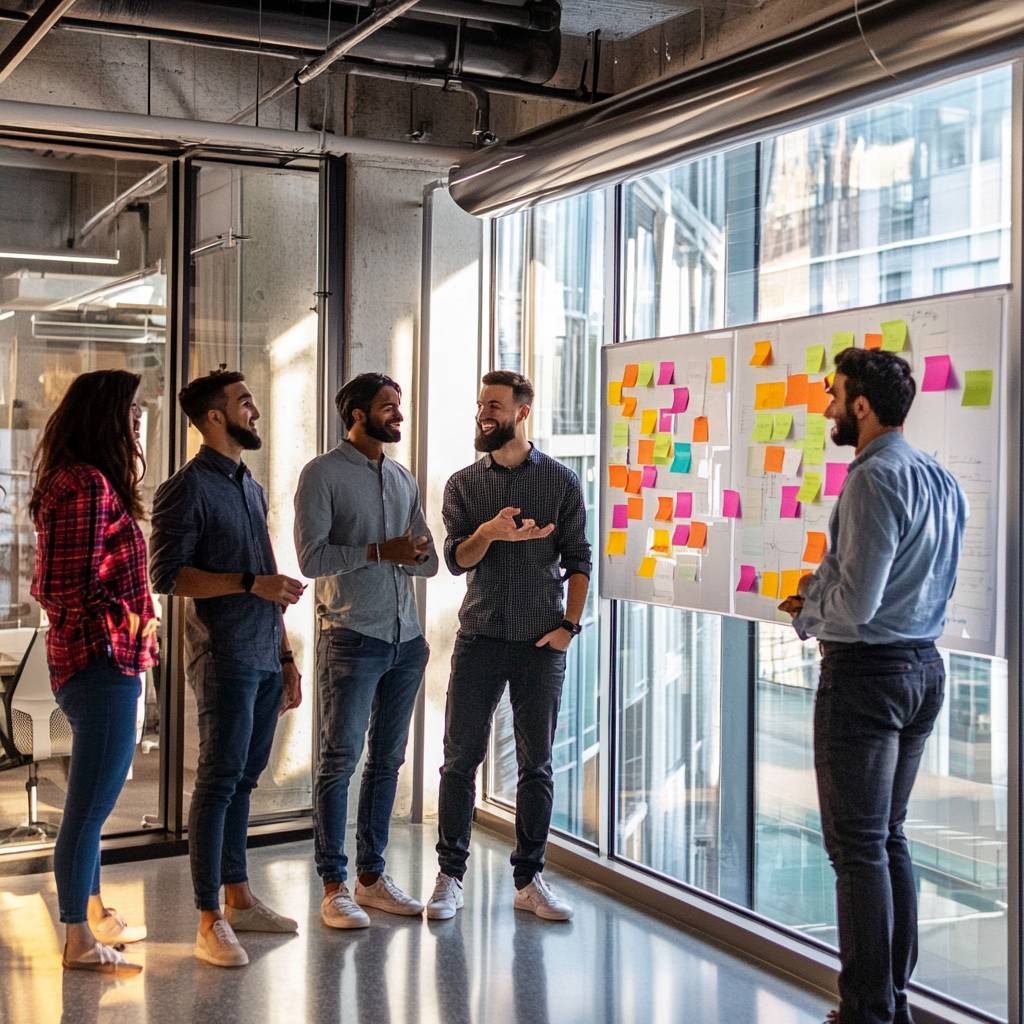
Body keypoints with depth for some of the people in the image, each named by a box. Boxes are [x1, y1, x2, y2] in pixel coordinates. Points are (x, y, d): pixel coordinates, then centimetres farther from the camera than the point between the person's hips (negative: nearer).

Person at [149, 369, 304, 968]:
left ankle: (239, 897, 21)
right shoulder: (189, 487, -6)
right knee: (219, 780, -6)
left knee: (245, 778, 11)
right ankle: (211, 922, 0)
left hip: (264, 660, 7)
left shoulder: (252, 488, 18)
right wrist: (251, 582, -19)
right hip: (224, 658, -7)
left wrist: (286, 656, 18)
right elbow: (168, 576, -15)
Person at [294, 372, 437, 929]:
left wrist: (410, 556, -9)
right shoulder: (323, 474, -3)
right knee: (340, 759, -3)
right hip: (351, 638, -6)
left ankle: (371, 875, 20)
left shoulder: (404, 480, 15)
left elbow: (429, 562, 14)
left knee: (388, 759, 10)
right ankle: (334, 887, 4)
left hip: (405, 638, 6)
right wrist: (380, 552, -14)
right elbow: (311, 558, -12)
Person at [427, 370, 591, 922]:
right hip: (479, 639, 1)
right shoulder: (463, 484, 7)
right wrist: (490, 532, -23)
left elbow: (578, 560, 3)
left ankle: (529, 880, 15)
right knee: (460, 759, 2)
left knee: (536, 764, 5)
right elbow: (456, 558, -3)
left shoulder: (561, 480, 3)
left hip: (541, 644, -1)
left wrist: (569, 624, -7)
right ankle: (450, 876, 12)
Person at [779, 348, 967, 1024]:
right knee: (889, 837, 17)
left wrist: (806, 611, -3)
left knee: (858, 846, 0)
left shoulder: (874, 480, -18)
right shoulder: (942, 480, 10)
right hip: (925, 665, 9)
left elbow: (855, 606, -23)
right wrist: (826, 590, 11)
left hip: (865, 672, -9)